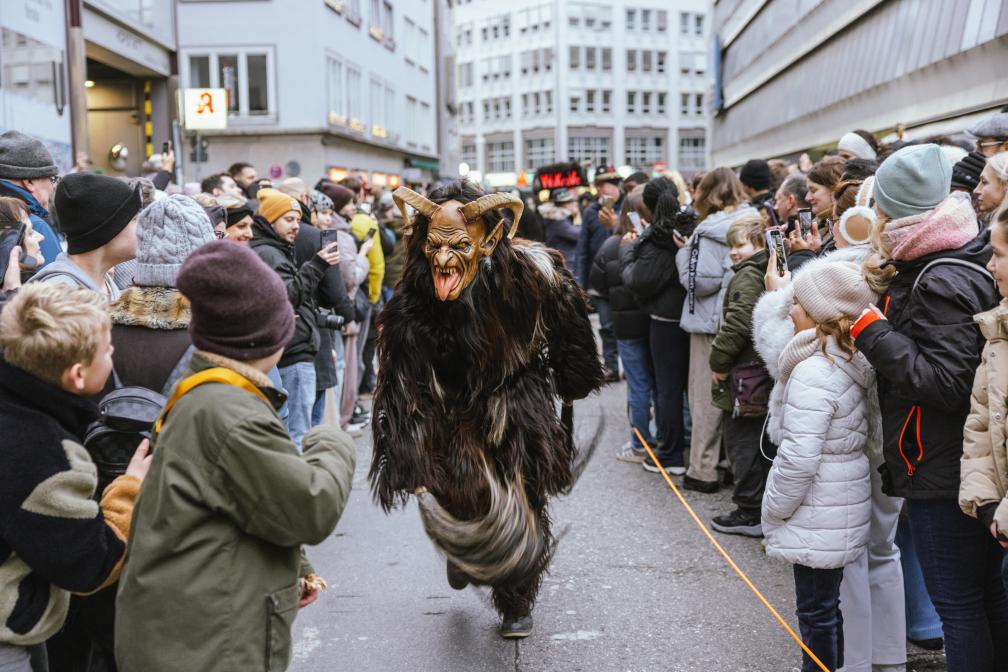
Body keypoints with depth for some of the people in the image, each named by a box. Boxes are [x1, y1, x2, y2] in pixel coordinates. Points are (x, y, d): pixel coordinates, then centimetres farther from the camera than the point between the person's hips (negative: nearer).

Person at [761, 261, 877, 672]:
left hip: (817, 519, -9)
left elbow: (798, 458, -25)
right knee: (825, 605, 20)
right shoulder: (852, 365, 5)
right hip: (843, 511, 9)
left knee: (816, 611, 4)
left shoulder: (813, 373, -23)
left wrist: (773, 509, -11)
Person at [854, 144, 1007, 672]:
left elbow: (946, 382, -26)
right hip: (964, 468, 10)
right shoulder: (940, 266, 9)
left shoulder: (944, 282, -20)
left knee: (957, 603, 2)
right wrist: (887, 292, 5)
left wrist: (871, 329, -21)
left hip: (942, 473, -10)